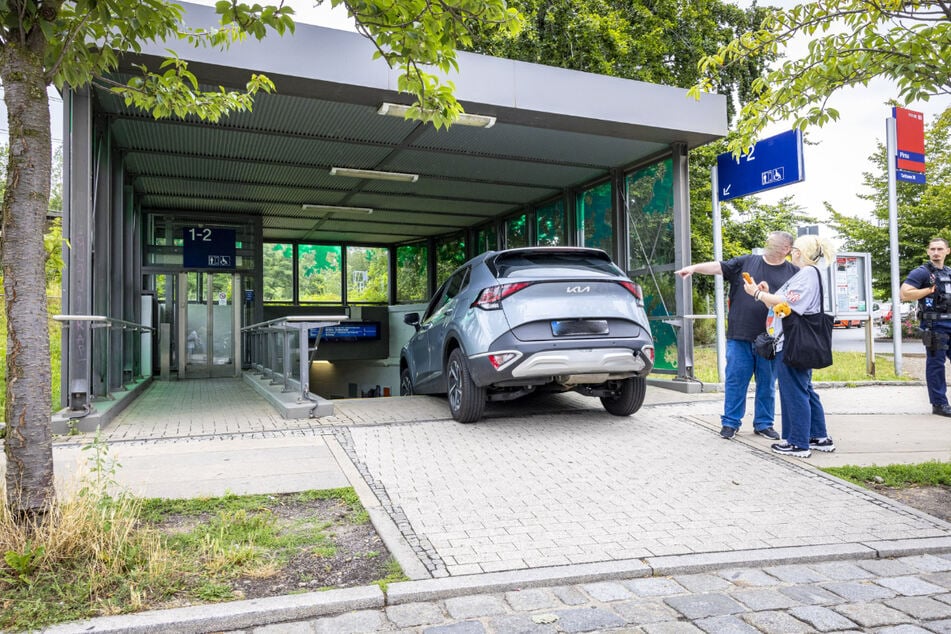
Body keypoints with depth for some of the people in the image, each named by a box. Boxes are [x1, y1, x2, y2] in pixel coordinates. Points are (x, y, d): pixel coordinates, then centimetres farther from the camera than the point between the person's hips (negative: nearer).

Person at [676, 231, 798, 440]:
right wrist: (694, 267, -15)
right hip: (740, 336, 0)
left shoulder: (793, 273, 7)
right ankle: (730, 422, 13)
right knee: (735, 380, 3)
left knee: (767, 384, 9)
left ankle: (764, 424, 23)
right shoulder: (746, 262, 7)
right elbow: (719, 267, -1)